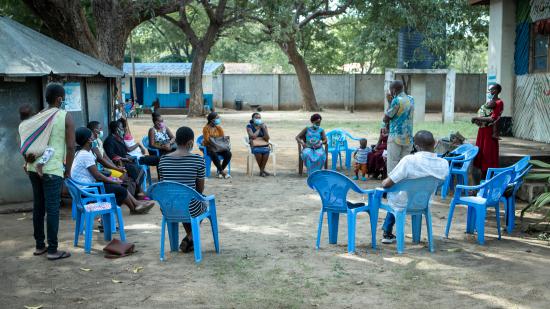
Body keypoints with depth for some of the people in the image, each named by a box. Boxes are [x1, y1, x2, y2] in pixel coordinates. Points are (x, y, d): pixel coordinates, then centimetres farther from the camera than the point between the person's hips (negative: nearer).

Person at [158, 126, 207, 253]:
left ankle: (190, 239, 38)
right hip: (190, 209, -4)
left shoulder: (163, 159, -2)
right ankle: (189, 239, 26)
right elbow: (200, 188, -4)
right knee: (203, 204, 33)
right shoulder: (198, 159, -12)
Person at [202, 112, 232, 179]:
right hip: (208, 147, -5)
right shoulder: (206, 128, -5)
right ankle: (222, 172, -29)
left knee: (228, 153, -24)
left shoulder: (219, 128, 12)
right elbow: (207, 140, -13)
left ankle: (220, 171, -14)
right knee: (214, 154, -39)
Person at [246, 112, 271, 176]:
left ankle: (262, 170, -21)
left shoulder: (264, 126, 10)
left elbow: (267, 138, 2)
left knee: (266, 151, -33)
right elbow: (253, 136, -11)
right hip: (255, 146, -2)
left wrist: (263, 128, -8)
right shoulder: (249, 126, 4)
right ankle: (262, 170, -17)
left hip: (264, 145, 2)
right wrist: (259, 128, -4)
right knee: (258, 151, -36)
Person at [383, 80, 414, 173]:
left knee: (392, 166, -2)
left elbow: (385, 119, -6)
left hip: (396, 137, -7)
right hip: (408, 138, 7)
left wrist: (389, 102, 3)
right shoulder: (411, 99, 10)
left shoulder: (396, 100, -12)